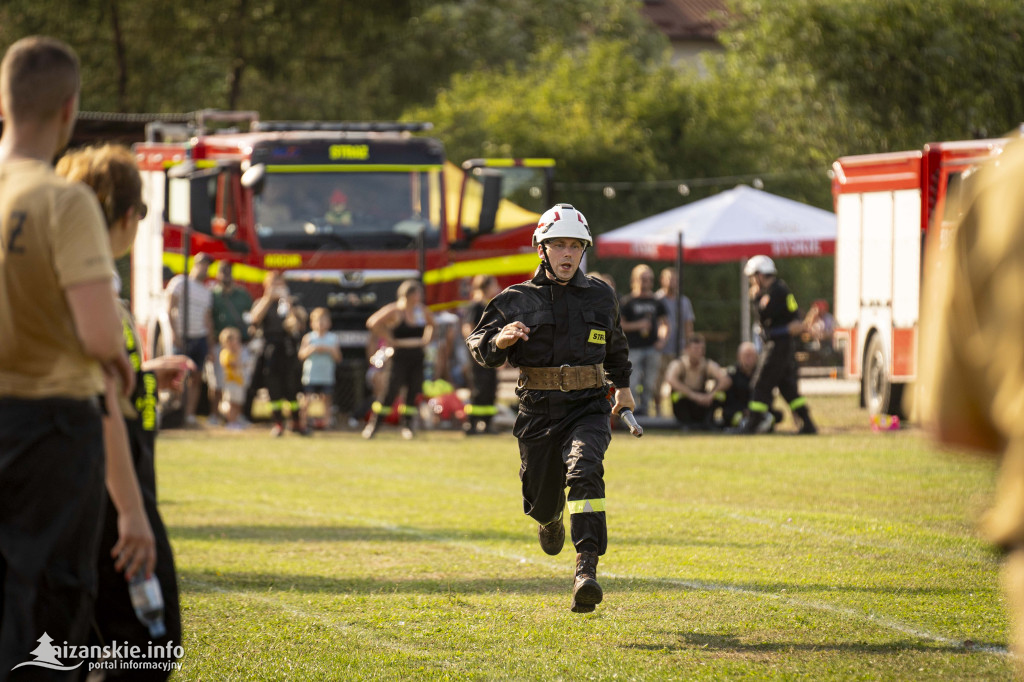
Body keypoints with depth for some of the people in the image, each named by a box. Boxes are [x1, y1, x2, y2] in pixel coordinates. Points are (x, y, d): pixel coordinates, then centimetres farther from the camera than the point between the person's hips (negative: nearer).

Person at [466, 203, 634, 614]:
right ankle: (550, 518, 52)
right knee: (541, 498, 11)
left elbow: (615, 345, 26)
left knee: (585, 472, -28)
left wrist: (623, 386, 37)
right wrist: (500, 340, -25)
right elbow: (479, 346, -3)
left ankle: (586, 569, -36)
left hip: (588, 407, -1)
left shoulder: (600, 297, 8)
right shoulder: (518, 300, 1)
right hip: (538, 412, 1)